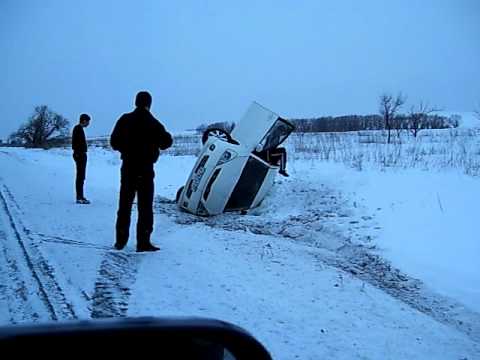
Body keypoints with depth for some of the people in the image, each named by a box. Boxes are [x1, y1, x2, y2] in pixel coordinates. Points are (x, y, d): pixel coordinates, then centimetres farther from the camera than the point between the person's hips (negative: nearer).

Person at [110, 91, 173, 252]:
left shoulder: (124, 120, 0)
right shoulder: (153, 123, -10)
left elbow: (114, 142, 4)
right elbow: (167, 142, -3)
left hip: (127, 167, 4)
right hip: (145, 169, -3)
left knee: (124, 205, 13)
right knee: (145, 206, 1)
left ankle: (120, 241, 17)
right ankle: (143, 242, 0)